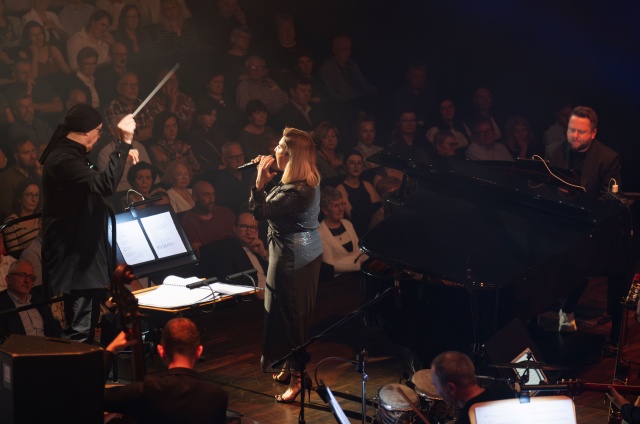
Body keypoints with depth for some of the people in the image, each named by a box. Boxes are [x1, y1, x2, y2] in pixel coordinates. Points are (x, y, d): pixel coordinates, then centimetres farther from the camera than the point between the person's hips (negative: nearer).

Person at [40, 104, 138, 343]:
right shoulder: (64, 160, -22)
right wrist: (124, 144, -34)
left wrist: (122, 156, 17)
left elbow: (93, 183, 28)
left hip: (81, 251, 11)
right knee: (80, 332, -11)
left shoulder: (69, 155, 13)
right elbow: (105, 185, -34)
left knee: (86, 325, 19)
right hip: (74, 257, -11)